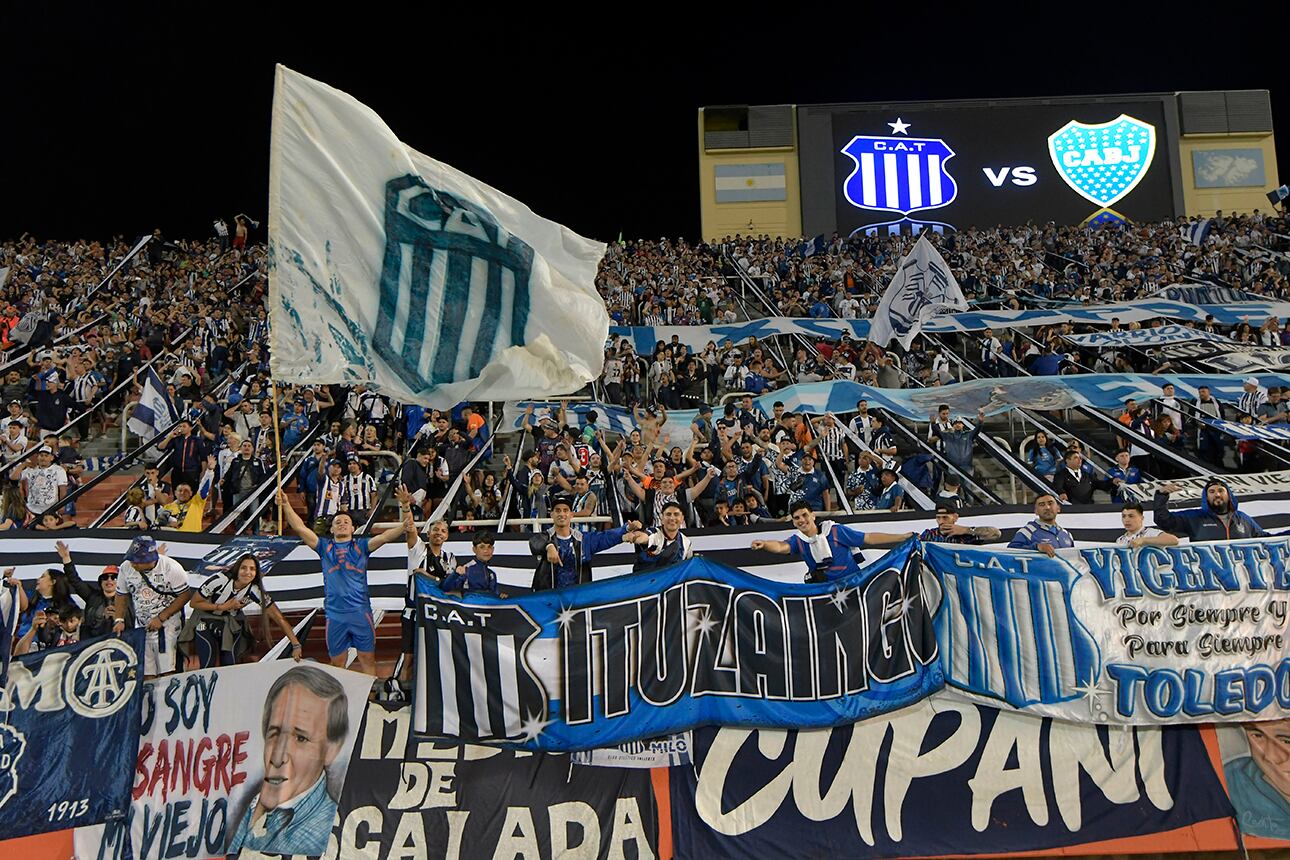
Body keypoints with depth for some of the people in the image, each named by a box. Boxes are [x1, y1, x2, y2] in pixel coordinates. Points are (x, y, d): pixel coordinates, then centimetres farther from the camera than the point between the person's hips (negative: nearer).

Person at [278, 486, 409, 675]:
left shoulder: (361, 546, 8)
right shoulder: (324, 547, 10)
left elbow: (385, 536, -6)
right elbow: (300, 528, 2)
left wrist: (405, 517, -21)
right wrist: (286, 505, -10)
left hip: (360, 611, -1)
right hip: (334, 614, 1)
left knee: (367, 659, 3)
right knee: (336, 662, 9)